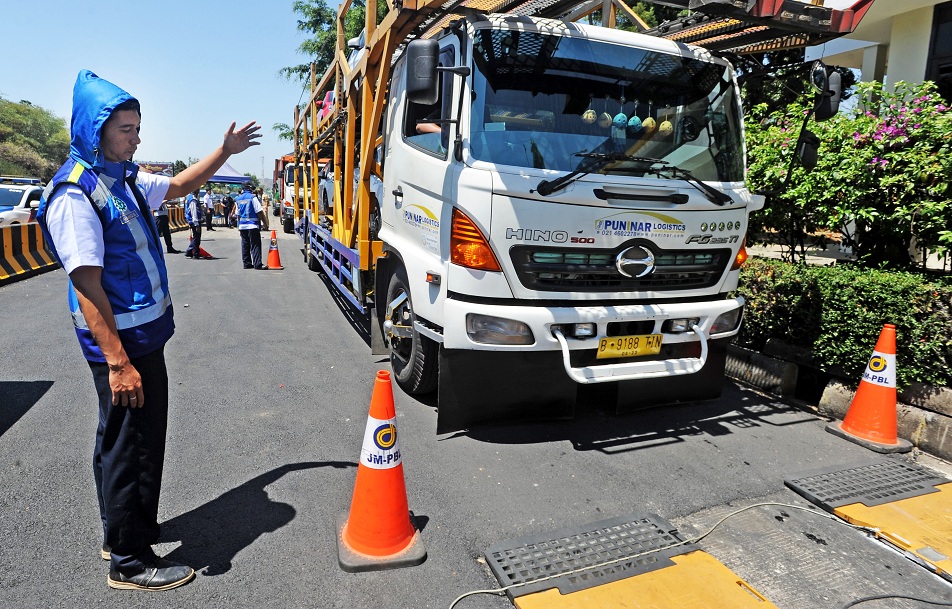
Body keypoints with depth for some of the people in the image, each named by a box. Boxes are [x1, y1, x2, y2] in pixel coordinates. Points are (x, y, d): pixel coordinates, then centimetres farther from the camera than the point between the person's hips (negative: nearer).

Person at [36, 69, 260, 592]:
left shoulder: (123, 180, 10)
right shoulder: (74, 194, -18)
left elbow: (180, 185, 28)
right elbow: (88, 287, -23)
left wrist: (224, 151, 20)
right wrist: (117, 363, -25)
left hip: (146, 335, 9)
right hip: (118, 342, -9)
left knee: (145, 438, 20)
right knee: (125, 446, 2)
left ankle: (123, 532, 39)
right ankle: (128, 562, 19)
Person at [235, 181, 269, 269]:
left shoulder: (238, 199, 12)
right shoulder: (253, 197, -8)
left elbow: (238, 214, 16)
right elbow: (259, 212, -11)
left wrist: (239, 227, 22)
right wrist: (265, 223, -5)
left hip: (242, 225, 6)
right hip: (252, 225, -6)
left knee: (245, 245, 11)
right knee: (255, 245, -7)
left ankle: (247, 263, 15)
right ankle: (258, 264, -11)